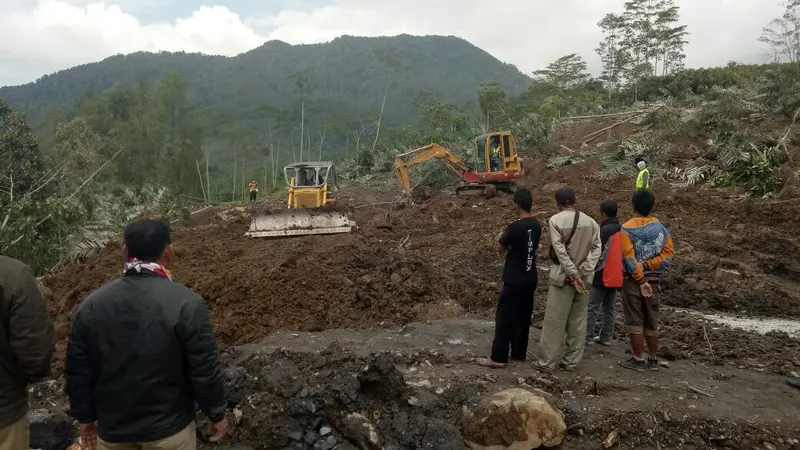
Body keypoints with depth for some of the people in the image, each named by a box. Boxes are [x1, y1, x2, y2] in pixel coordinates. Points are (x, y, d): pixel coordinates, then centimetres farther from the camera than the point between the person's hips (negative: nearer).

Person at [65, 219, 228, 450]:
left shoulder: (91, 305, -6)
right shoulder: (186, 303, -20)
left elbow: (77, 371, 1)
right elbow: (205, 371, -16)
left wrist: (85, 415, 15)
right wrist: (216, 414, -1)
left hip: (112, 426, 3)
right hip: (169, 426, -3)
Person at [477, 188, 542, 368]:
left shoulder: (515, 227, -20)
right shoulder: (537, 225, 4)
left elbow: (500, 249, -8)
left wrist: (501, 240, 11)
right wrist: (509, 244, 9)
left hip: (515, 281, -8)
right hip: (530, 279, 8)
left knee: (504, 318, -2)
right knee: (523, 318, 15)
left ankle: (498, 358, 1)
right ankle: (519, 353, 23)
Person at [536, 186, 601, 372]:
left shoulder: (555, 220, -8)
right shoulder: (590, 222, 6)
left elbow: (560, 251, -15)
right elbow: (596, 248, -4)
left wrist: (573, 274, -14)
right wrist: (583, 272, -10)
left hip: (563, 277, -4)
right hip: (584, 277, 5)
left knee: (554, 321, 1)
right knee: (578, 321, 11)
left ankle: (547, 362, 6)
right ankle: (571, 361, 17)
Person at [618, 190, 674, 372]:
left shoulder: (627, 229, -9)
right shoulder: (661, 228, 4)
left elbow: (629, 257, -15)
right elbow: (668, 253, -5)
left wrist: (641, 280, -12)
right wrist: (647, 265, -9)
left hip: (633, 280, -4)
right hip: (653, 280, 4)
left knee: (635, 321, 2)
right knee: (652, 322, 13)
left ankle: (638, 360, 5)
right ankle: (653, 360, 20)